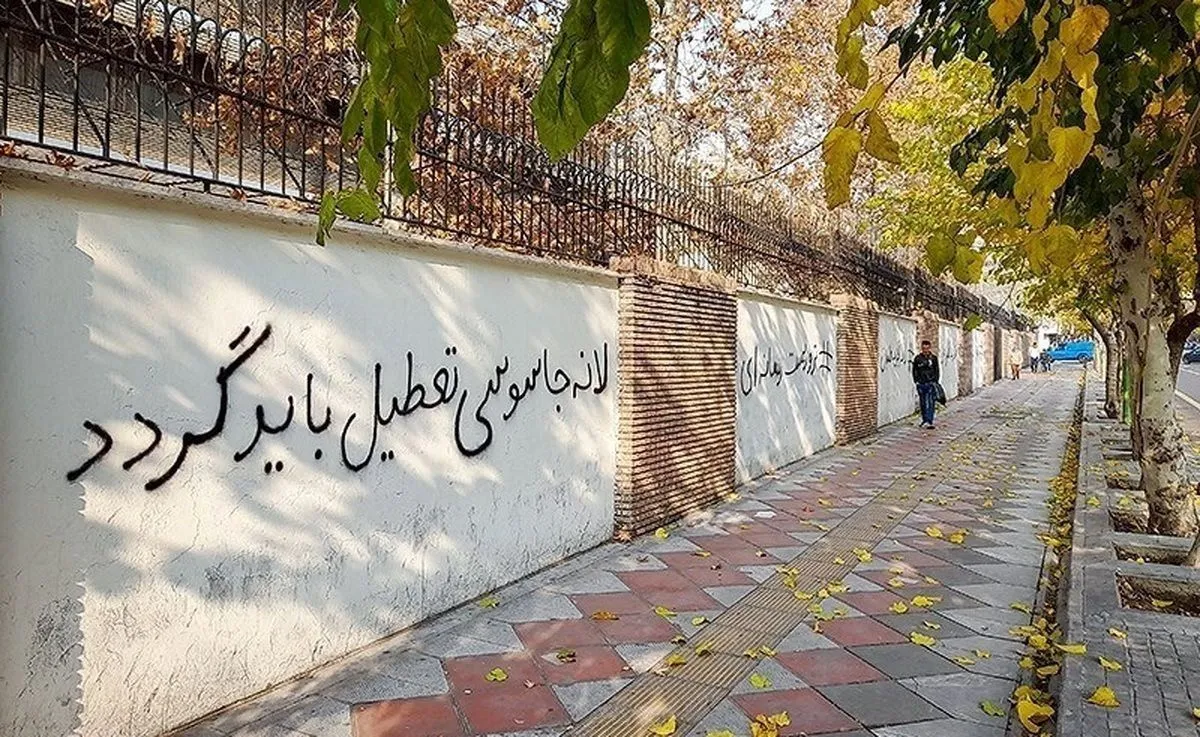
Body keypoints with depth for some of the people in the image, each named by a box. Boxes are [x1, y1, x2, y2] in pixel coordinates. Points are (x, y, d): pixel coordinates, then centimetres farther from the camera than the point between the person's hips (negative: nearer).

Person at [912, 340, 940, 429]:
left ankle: (929, 422, -14)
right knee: (923, 403, 9)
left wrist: (935, 381, 2)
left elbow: (937, 371, 10)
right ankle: (924, 420, 22)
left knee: (931, 403, -9)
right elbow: (914, 371, 10)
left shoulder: (933, 358, 5)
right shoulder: (917, 358, 4)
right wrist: (916, 381, 2)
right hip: (921, 384, 1)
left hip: (931, 383, -1)